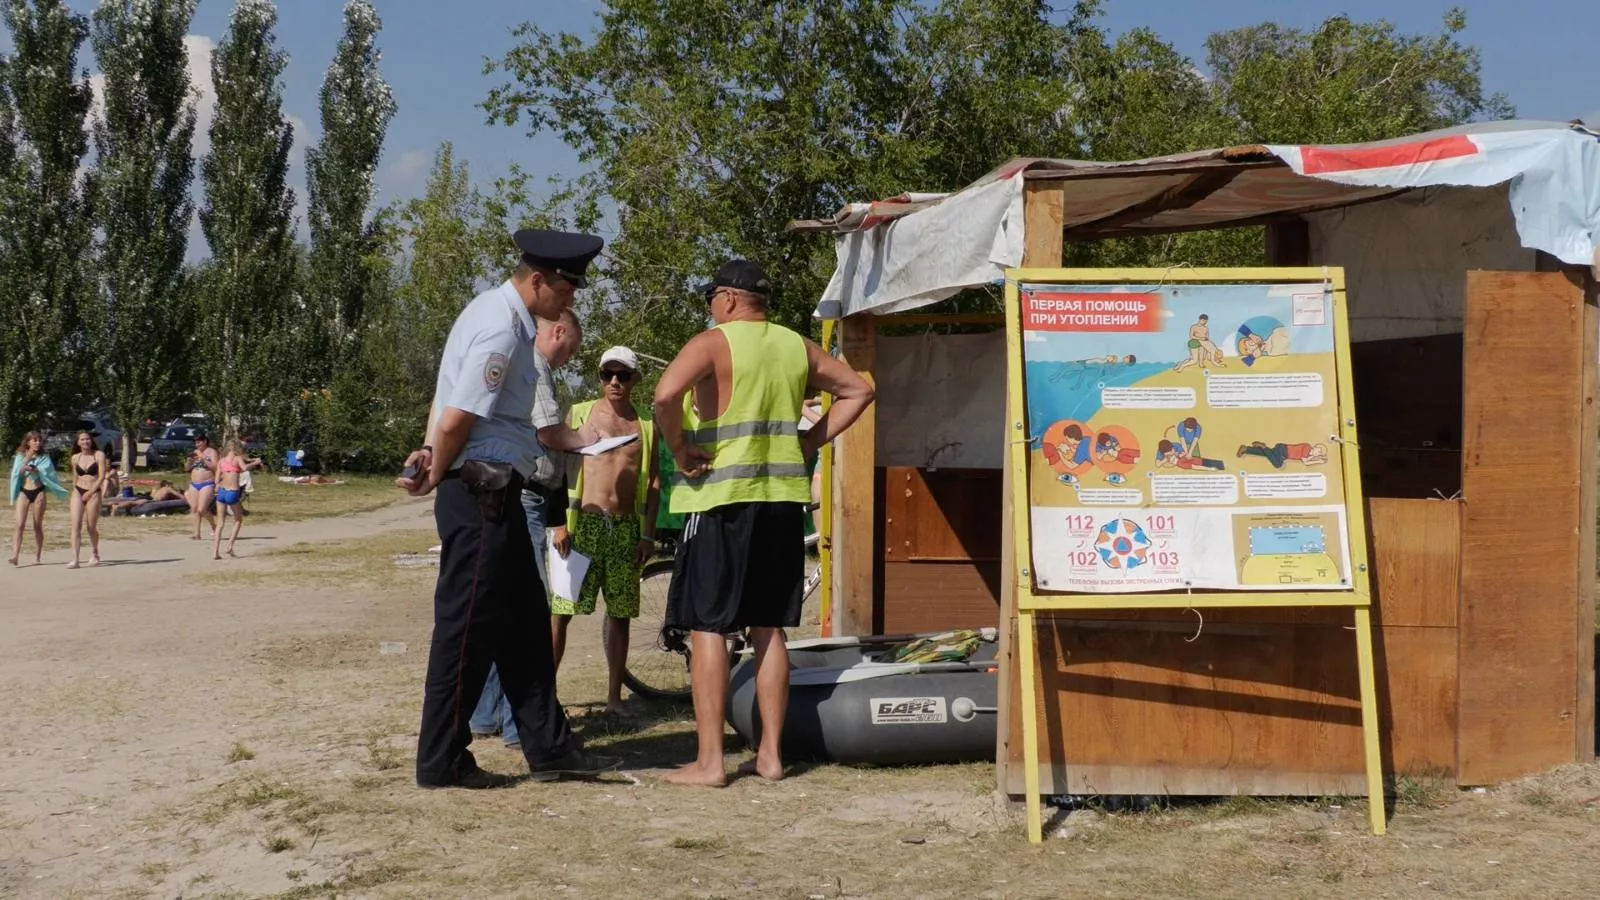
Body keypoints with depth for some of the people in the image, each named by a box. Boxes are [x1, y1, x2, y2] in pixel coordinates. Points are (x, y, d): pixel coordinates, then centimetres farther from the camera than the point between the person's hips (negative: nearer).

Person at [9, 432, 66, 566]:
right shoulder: (20, 457, 7)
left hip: (39, 492, 0)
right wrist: (27, 459, -13)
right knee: (20, 524, -11)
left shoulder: (44, 458, 6)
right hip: (23, 492, 0)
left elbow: (46, 473, -7)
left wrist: (35, 470, -21)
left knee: (38, 525, 3)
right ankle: (15, 555, -19)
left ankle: (37, 556, 9)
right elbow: (17, 473, -5)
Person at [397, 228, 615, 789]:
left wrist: (431, 458, 0)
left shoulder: (503, 315, 14)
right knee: (468, 628, -2)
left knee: (524, 625, 13)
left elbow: (450, 412, 13)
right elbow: (456, 421, -21)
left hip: (494, 496, 10)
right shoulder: (502, 329, -19)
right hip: (480, 494, -10)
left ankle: (548, 746, 20)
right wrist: (437, 475, -5)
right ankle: (441, 763, 7)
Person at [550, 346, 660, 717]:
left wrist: (648, 534, 3)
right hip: (584, 523, -3)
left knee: (620, 614, 8)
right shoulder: (579, 414, 3)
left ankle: (614, 696, 16)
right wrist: (560, 523, -9)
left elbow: (653, 481, 11)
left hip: (626, 529, 3)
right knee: (560, 610, -7)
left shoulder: (646, 425, 11)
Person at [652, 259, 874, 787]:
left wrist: (679, 449, -9)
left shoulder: (713, 343, -6)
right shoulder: (797, 348, 12)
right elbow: (858, 390, 20)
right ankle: (771, 754, 14)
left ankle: (709, 761, -2)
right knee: (769, 629, 11)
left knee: (706, 627, -1)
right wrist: (809, 442, 15)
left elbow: (666, 394, -24)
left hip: (721, 499, -6)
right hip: (783, 500, 6)